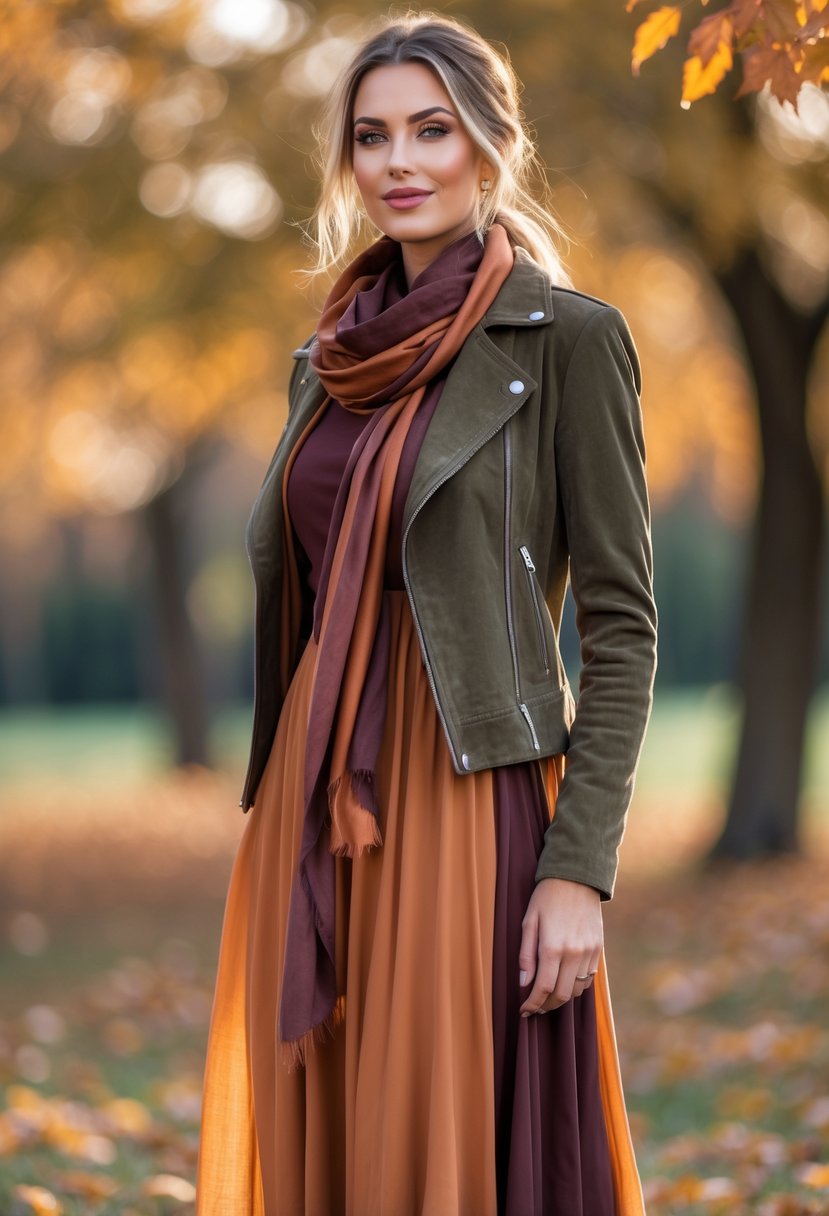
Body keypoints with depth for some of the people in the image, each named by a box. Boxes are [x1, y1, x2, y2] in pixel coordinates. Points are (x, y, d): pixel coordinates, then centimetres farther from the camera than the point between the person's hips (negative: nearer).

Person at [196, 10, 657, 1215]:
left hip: (466, 801, -6)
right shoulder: (337, 354, 14)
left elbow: (622, 621, -7)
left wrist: (581, 868, -14)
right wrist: (282, 811, 16)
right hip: (314, 808, 6)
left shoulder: (567, 337, -4)